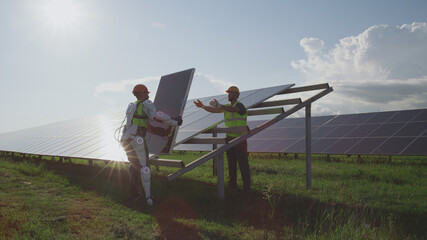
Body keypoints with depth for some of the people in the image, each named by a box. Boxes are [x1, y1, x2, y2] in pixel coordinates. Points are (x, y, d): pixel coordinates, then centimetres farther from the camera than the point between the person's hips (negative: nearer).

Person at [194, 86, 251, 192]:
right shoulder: (227, 106, 15)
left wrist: (218, 105, -39)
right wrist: (203, 106, -2)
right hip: (230, 138, 7)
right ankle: (232, 183, 22)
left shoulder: (239, 105, -10)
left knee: (243, 163, -3)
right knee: (231, 163, 12)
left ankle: (247, 186, 4)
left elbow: (233, 110, -33)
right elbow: (214, 110, 11)